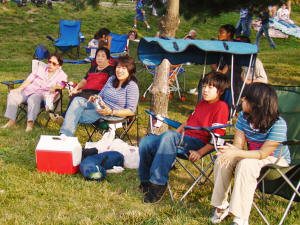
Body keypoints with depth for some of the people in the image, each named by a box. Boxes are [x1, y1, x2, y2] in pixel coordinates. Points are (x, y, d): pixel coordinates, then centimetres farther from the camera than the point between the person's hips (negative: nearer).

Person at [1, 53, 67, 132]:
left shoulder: (62, 75, 9)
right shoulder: (41, 69, 18)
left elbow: (60, 85, -9)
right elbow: (29, 80, 12)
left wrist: (55, 87, -32)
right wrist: (19, 88, -1)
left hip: (41, 94, -5)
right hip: (28, 91, 5)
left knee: (33, 99, -39)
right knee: (12, 95, -20)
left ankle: (30, 124, -44)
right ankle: (11, 121, -18)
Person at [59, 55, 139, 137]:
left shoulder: (132, 86, -10)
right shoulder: (112, 79, 11)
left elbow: (131, 111, -14)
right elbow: (101, 94, 21)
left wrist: (111, 112, -25)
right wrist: (95, 98, -4)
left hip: (115, 115, -7)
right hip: (100, 107, 7)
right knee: (78, 100, -19)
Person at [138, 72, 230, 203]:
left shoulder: (221, 106, -4)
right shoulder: (201, 104, 23)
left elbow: (217, 138, -12)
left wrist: (200, 153, -21)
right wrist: (174, 135, 19)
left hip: (199, 143, -8)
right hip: (183, 139, 9)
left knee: (169, 135, -37)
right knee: (146, 142, -5)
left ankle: (158, 183, -33)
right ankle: (145, 181, 10)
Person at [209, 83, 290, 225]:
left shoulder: (278, 124, -26)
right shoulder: (244, 117, -6)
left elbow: (263, 154, -28)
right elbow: (238, 144, -9)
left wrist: (237, 153, -40)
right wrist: (231, 151, -35)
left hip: (276, 160, -6)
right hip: (253, 155, 6)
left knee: (246, 164, -35)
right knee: (223, 159, -20)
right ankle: (221, 206, -6)